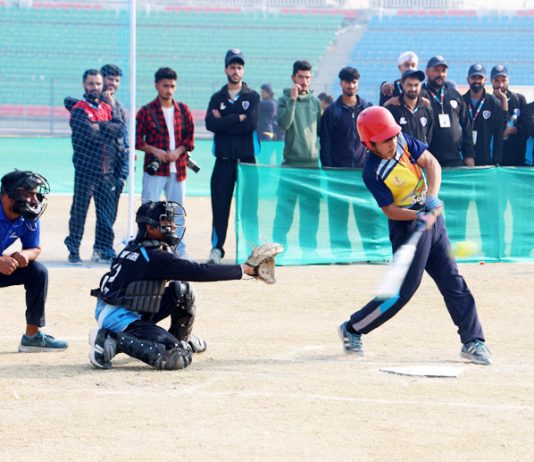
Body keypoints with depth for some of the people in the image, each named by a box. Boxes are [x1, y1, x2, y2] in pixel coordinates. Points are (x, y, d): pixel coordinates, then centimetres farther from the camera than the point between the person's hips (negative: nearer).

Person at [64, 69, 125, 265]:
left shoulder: (108, 108, 16)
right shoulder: (79, 109, -5)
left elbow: (120, 127, -2)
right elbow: (92, 135, -18)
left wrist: (100, 126, -11)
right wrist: (110, 130, -4)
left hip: (107, 169, 6)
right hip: (86, 168, -6)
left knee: (108, 212, 8)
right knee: (79, 211, -3)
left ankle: (103, 249, 17)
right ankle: (73, 251, 1)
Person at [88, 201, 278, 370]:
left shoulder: (136, 247, 9)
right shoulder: (156, 257, -19)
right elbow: (199, 272, -21)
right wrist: (244, 270, -17)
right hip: (122, 320, -10)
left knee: (183, 290, 12)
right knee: (179, 358, -17)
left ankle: (182, 340, 28)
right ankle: (117, 342, -14)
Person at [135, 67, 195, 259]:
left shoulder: (183, 110, 8)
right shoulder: (146, 111, -2)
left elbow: (190, 137, 10)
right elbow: (137, 140, -2)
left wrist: (178, 151, -8)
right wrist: (154, 150, -16)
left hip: (177, 168, 3)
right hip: (154, 169, -3)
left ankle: (180, 251, 15)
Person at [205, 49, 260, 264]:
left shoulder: (253, 97, 7)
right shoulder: (217, 98, 12)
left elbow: (251, 124, -10)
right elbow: (210, 124, -7)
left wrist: (224, 122, -7)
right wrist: (238, 119, -9)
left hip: (247, 159, -1)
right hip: (224, 160, 1)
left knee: (250, 205, -3)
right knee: (219, 206, -1)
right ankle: (217, 248, 4)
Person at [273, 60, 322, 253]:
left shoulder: (315, 102, 10)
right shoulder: (285, 100, 0)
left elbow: (320, 131, 14)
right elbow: (284, 123, -18)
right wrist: (293, 99, -21)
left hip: (312, 164, 3)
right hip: (290, 163, -3)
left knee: (311, 211, 6)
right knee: (284, 209, -3)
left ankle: (309, 250, 12)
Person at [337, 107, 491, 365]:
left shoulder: (403, 141, -3)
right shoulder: (373, 173, -19)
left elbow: (431, 163, -4)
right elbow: (390, 210, -17)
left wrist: (432, 196, -19)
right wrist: (420, 216, -32)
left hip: (432, 220, 6)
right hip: (407, 227, -6)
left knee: (453, 282, 4)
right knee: (403, 289, -7)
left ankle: (473, 342, 8)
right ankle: (352, 329, 9)